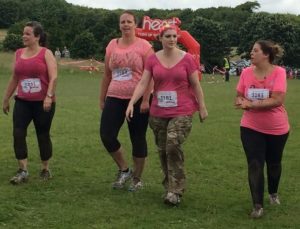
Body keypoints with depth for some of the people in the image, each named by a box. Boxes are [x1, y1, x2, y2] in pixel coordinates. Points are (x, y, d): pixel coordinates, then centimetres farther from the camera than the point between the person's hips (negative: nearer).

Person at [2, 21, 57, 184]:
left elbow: (53, 77, -12)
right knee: (18, 133, -8)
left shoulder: (46, 53, -4)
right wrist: (6, 98, 18)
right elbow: (14, 78, 17)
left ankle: (45, 169, 22)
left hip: (43, 102, -4)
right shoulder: (19, 53, 10)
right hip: (22, 102, 4)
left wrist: (49, 96, -24)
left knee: (43, 135, 6)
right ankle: (23, 171, -3)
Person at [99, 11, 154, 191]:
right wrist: (102, 98, 14)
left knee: (138, 139, 5)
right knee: (106, 135, -4)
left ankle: (137, 178, 19)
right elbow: (107, 74, 14)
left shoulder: (144, 46, -5)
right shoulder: (112, 45, 9)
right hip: (115, 98, 4)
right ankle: (124, 170, 17)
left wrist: (146, 100, -16)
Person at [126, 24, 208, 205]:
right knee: (163, 150, 10)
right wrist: (131, 103, -12)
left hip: (182, 112, -4)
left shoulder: (187, 58, -4)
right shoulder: (153, 59, 2)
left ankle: (175, 190, -12)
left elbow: (196, 84, 0)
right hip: (159, 113, 4)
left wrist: (202, 107, 0)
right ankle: (170, 187, 27)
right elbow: (143, 83, -2)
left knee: (173, 144, -21)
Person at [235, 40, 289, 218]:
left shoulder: (278, 72, -17)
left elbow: (277, 100, -26)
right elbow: (239, 98, 4)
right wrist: (242, 102, -20)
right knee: (255, 165, -4)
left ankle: (273, 193, 46)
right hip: (251, 128, 1)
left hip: (277, 129, -1)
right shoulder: (246, 72, -6)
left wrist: (251, 104, -25)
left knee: (274, 163, 19)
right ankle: (258, 205, 4)